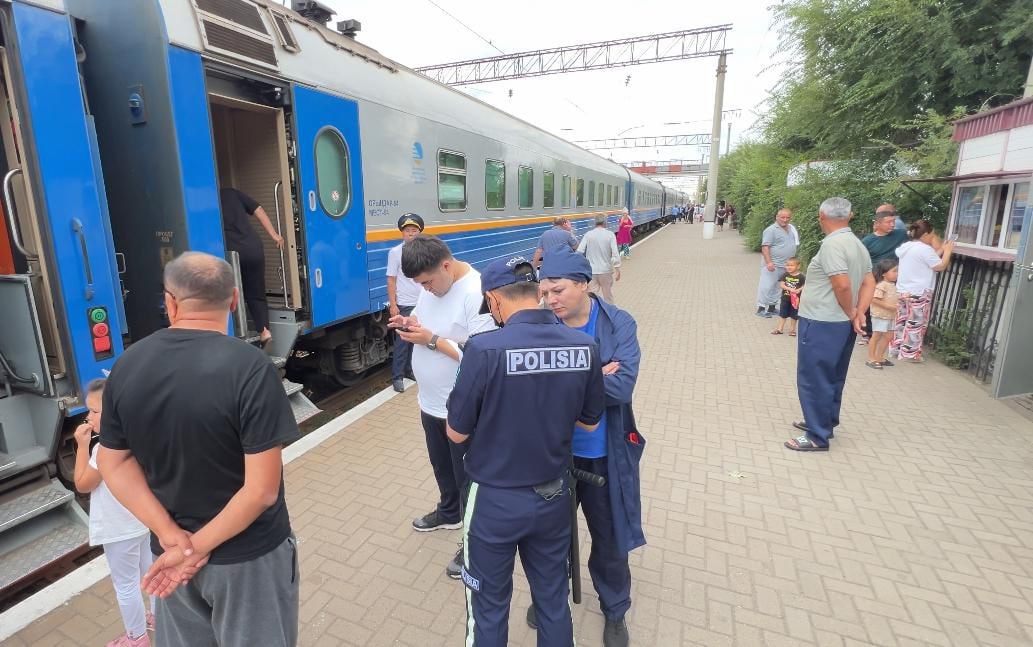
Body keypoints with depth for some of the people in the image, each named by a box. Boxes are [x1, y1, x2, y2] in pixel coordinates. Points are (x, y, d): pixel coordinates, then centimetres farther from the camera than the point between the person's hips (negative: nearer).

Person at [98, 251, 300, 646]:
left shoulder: (127, 366, -7)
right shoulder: (250, 368, -25)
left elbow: (113, 463, 0)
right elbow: (262, 489, -25)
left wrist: (172, 536, -6)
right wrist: (197, 545, -11)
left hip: (169, 550, 5)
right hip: (249, 556, -4)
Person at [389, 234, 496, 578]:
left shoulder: (476, 294, -27)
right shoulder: (431, 283, 0)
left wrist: (431, 340, -27)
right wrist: (411, 324, -8)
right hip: (431, 401, 8)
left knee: (467, 476, 11)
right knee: (441, 466, 28)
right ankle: (449, 512, 54)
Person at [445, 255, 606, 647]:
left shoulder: (484, 349, -24)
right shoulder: (584, 346, -11)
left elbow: (457, 432, -13)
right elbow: (589, 424, 2)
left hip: (496, 500, -3)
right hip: (554, 497, 4)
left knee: (490, 607, 20)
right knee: (553, 601, 24)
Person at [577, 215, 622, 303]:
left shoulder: (588, 234, -3)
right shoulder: (610, 234, -5)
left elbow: (579, 251, -9)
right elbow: (615, 253, -12)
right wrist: (617, 269, -7)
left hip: (591, 271, 0)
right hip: (606, 270, 0)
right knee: (608, 294, 16)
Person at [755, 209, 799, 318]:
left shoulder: (792, 229, 13)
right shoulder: (771, 230, -11)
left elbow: (794, 245, 22)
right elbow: (765, 247, -18)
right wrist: (769, 262, -26)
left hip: (786, 265, 8)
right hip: (773, 265, -8)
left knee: (778, 288, 13)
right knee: (767, 286, -7)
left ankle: (772, 307, 23)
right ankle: (761, 308, 0)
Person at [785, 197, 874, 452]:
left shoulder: (832, 244, -19)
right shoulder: (858, 244, 10)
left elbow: (842, 285, -26)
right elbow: (869, 282, 8)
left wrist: (851, 313, -10)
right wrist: (859, 314, -2)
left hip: (822, 324, -9)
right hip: (842, 324, 10)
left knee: (814, 379, 0)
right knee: (832, 377, 19)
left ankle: (818, 437, 8)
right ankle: (825, 422, 33)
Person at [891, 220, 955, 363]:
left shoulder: (907, 247, 11)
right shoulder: (925, 249, -15)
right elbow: (940, 266, -7)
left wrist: (941, 250, 20)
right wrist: (948, 251, 4)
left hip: (902, 291, 8)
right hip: (918, 293, -8)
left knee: (901, 321, 15)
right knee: (915, 324, 0)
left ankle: (896, 348, 22)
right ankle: (909, 354, 5)